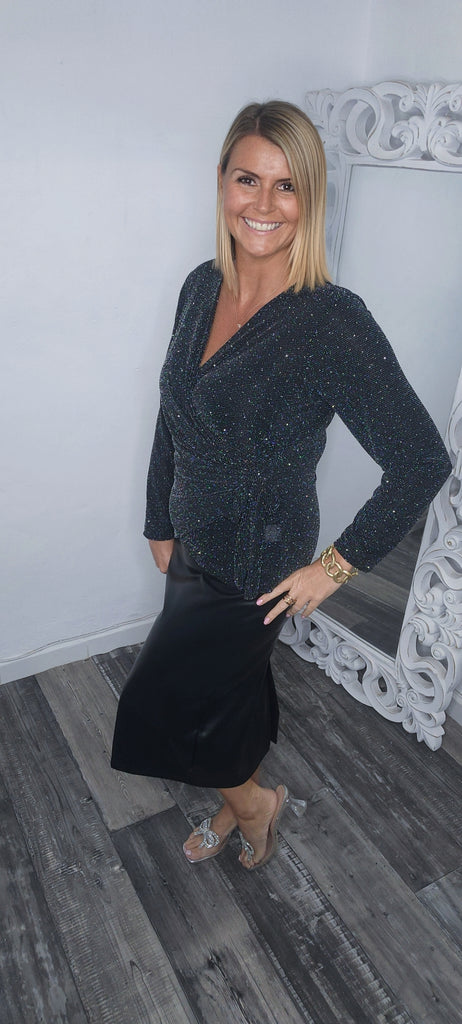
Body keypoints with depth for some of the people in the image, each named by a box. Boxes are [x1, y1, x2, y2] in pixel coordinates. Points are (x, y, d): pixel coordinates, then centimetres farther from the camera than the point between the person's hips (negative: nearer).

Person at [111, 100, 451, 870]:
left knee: (154, 711, 6)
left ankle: (253, 801, 36)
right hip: (194, 550, 6)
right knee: (232, 691, 25)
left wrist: (336, 566, -15)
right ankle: (239, 806, 54)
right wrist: (161, 525, 11)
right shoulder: (202, 288, -3)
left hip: (256, 574, -6)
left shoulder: (334, 323, -24)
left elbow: (423, 461, -22)